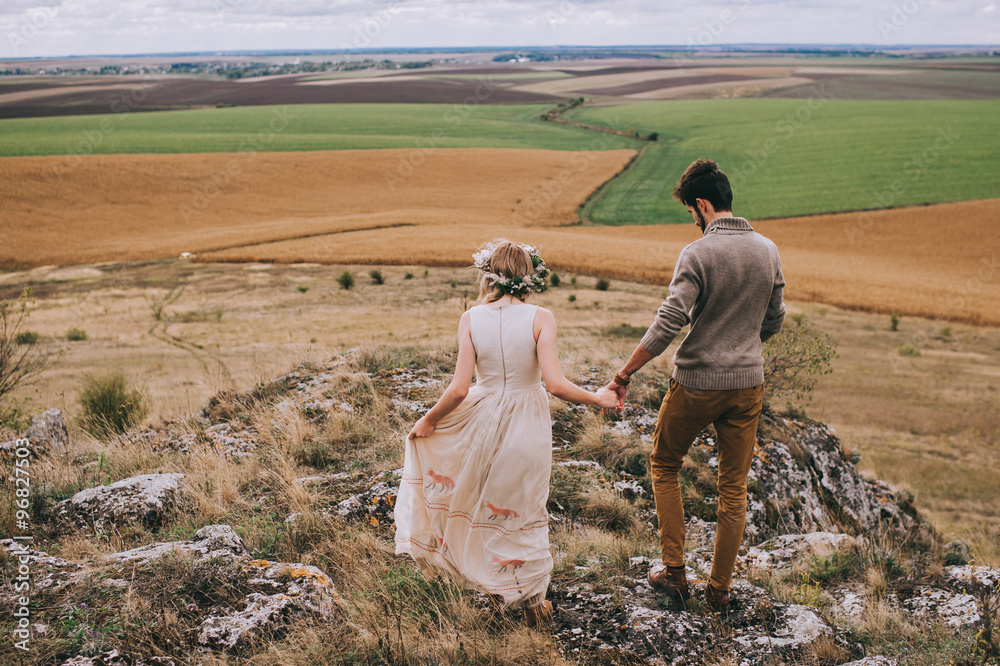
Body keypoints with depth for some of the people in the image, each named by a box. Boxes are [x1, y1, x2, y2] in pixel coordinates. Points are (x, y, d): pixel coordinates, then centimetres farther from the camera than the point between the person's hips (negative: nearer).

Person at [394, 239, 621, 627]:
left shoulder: (471, 319, -8)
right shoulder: (539, 319, -13)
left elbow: (459, 389, -12)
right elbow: (555, 384, -20)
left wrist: (429, 421, 4)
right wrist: (596, 399, -3)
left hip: (484, 418, 1)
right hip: (528, 426, -1)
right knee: (522, 508, 18)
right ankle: (531, 597, 30)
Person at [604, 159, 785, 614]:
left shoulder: (697, 255, -17)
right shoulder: (767, 251, 1)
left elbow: (668, 325, -22)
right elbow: (773, 321, 11)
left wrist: (624, 374, -14)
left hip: (696, 384, -5)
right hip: (748, 384, 5)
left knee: (664, 466, 17)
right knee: (734, 486, 13)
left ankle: (674, 572, 18)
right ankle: (720, 589, 21)